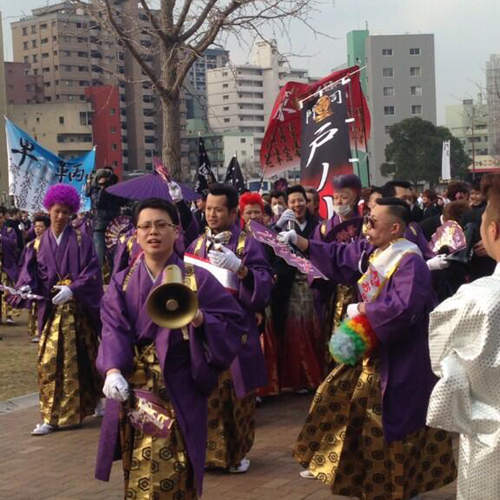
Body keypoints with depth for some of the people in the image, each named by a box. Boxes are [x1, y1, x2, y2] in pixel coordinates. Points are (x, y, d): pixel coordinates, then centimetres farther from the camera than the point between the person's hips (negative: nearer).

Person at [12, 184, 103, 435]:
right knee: (49, 362, -3)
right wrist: (26, 287, -16)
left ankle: (81, 407, 20)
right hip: (51, 311, 2)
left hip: (78, 309, -2)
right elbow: (29, 274, 5)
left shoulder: (81, 240, 0)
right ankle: (52, 416, 3)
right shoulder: (39, 244, 8)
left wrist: (72, 289, -22)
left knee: (77, 360, 4)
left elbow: (91, 273, -8)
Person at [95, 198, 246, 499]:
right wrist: (113, 370, -23)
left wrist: (201, 319, -23)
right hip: (132, 390, 3)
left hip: (179, 393, -2)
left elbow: (234, 323, -4)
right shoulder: (122, 282, 7)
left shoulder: (197, 279, -1)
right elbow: (113, 330, -5)